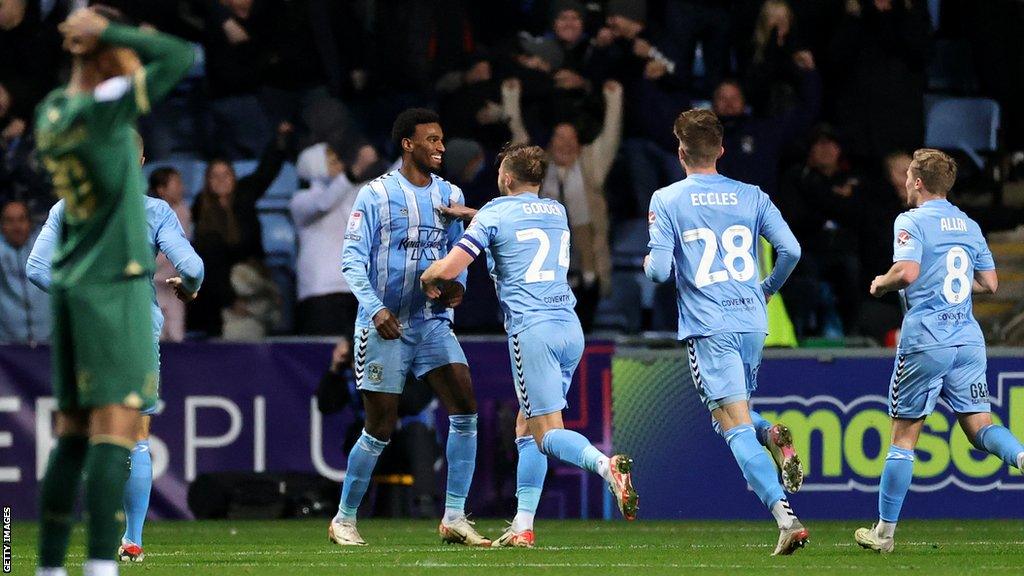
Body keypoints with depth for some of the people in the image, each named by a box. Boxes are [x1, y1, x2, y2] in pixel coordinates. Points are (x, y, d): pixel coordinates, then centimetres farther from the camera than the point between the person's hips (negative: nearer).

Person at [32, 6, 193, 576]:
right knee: (116, 426, -10)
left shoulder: (51, 113, 7)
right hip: (115, 284, -8)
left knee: (73, 432, 10)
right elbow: (181, 56, -15)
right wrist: (107, 30, -8)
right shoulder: (105, 109, -15)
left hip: (69, 284, 8)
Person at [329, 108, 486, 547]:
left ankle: (454, 518, -8)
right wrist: (375, 308, -21)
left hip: (433, 321, 5)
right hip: (384, 326, -4)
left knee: (465, 408, -13)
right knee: (380, 428, -1)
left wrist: (457, 283, -5)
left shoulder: (450, 196, 11)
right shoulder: (375, 195, -5)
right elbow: (352, 260, -8)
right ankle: (344, 520, 16)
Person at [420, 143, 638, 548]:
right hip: (570, 326, 7)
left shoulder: (495, 213, -2)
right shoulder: (558, 212, 17)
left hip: (532, 329, -7)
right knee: (526, 428, 15)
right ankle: (522, 527, 11)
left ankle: (607, 466, -38)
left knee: (546, 432, -9)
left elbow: (449, 269, -6)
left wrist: (427, 278, 15)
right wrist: (470, 216, 41)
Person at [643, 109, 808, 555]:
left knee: (736, 429, -9)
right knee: (735, 413, 25)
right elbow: (791, 251, 1)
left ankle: (786, 517, -25)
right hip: (752, 322, 4)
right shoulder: (752, 197, 8)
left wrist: (648, 263, 17)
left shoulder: (666, 200, -2)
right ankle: (774, 437, -9)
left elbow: (659, 271, -7)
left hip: (708, 327, -4)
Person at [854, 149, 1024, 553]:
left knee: (904, 435, 3)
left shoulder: (912, 222, -6)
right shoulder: (969, 225, 14)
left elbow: (907, 272, -21)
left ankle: (884, 531, 9)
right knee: (980, 426, 4)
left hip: (925, 341, -5)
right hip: (968, 339, 5)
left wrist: (880, 284, -1)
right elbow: (990, 284, 16)